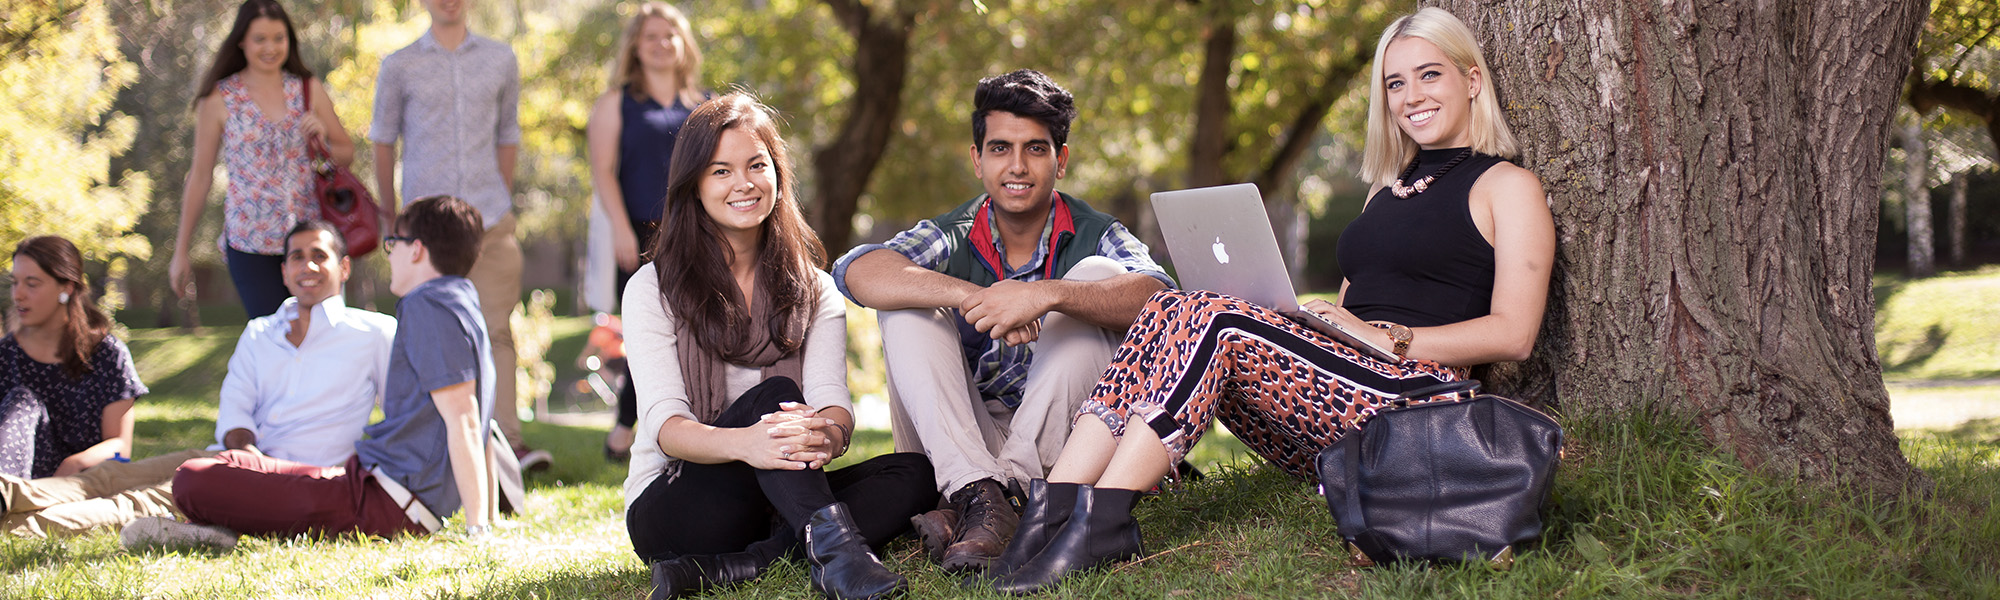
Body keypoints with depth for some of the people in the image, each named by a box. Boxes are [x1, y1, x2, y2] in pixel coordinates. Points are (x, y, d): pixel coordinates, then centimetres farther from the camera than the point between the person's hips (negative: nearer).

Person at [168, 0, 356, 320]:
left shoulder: (309, 89, 8)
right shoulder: (218, 99, 2)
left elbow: (347, 155, 15)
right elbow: (200, 177, 6)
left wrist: (323, 136, -7)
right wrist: (180, 252, 8)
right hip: (249, 244, -2)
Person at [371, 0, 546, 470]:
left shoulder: (501, 61, 10)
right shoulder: (399, 67, 4)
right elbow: (383, 141, 11)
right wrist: (390, 216, 11)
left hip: (490, 219, 1)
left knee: (496, 329, -5)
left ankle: (508, 440, -6)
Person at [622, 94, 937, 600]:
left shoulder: (813, 290, 10)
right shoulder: (653, 290, -1)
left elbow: (833, 401, -6)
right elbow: (664, 421, -15)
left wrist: (826, 434, -34)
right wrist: (743, 443, -39)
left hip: (780, 497, 4)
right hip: (669, 509, -4)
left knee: (914, 474, -21)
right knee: (770, 395, -28)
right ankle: (832, 545, -53)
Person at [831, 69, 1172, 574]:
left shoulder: (1094, 236, 0)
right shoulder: (953, 238, 2)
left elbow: (1156, 296, -24)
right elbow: (856, 271, -20)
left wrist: (1048, 295, -41)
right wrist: (971, 296, -35)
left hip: (1060, 446, -1)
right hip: (960, 449, 1)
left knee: (1096, 276, -17)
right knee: (909, 304, -15)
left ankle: (1006, 488, -31)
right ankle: (978, 495, -34)